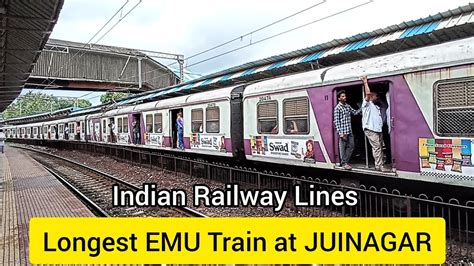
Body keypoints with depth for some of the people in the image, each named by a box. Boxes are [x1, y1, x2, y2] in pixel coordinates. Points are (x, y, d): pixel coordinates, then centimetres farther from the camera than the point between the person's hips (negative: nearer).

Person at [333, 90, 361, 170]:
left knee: (351, 146, 11)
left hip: (350, 131, 7)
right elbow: (336, 121, -11)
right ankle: (344, 163, 12)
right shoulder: (337, 108, -8)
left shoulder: (348, 106, 13)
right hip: (343, 132, -7)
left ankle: (346, 161, 24)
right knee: (343, 147, 2)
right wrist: (340, 133, -16)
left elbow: (355, 112, 20)